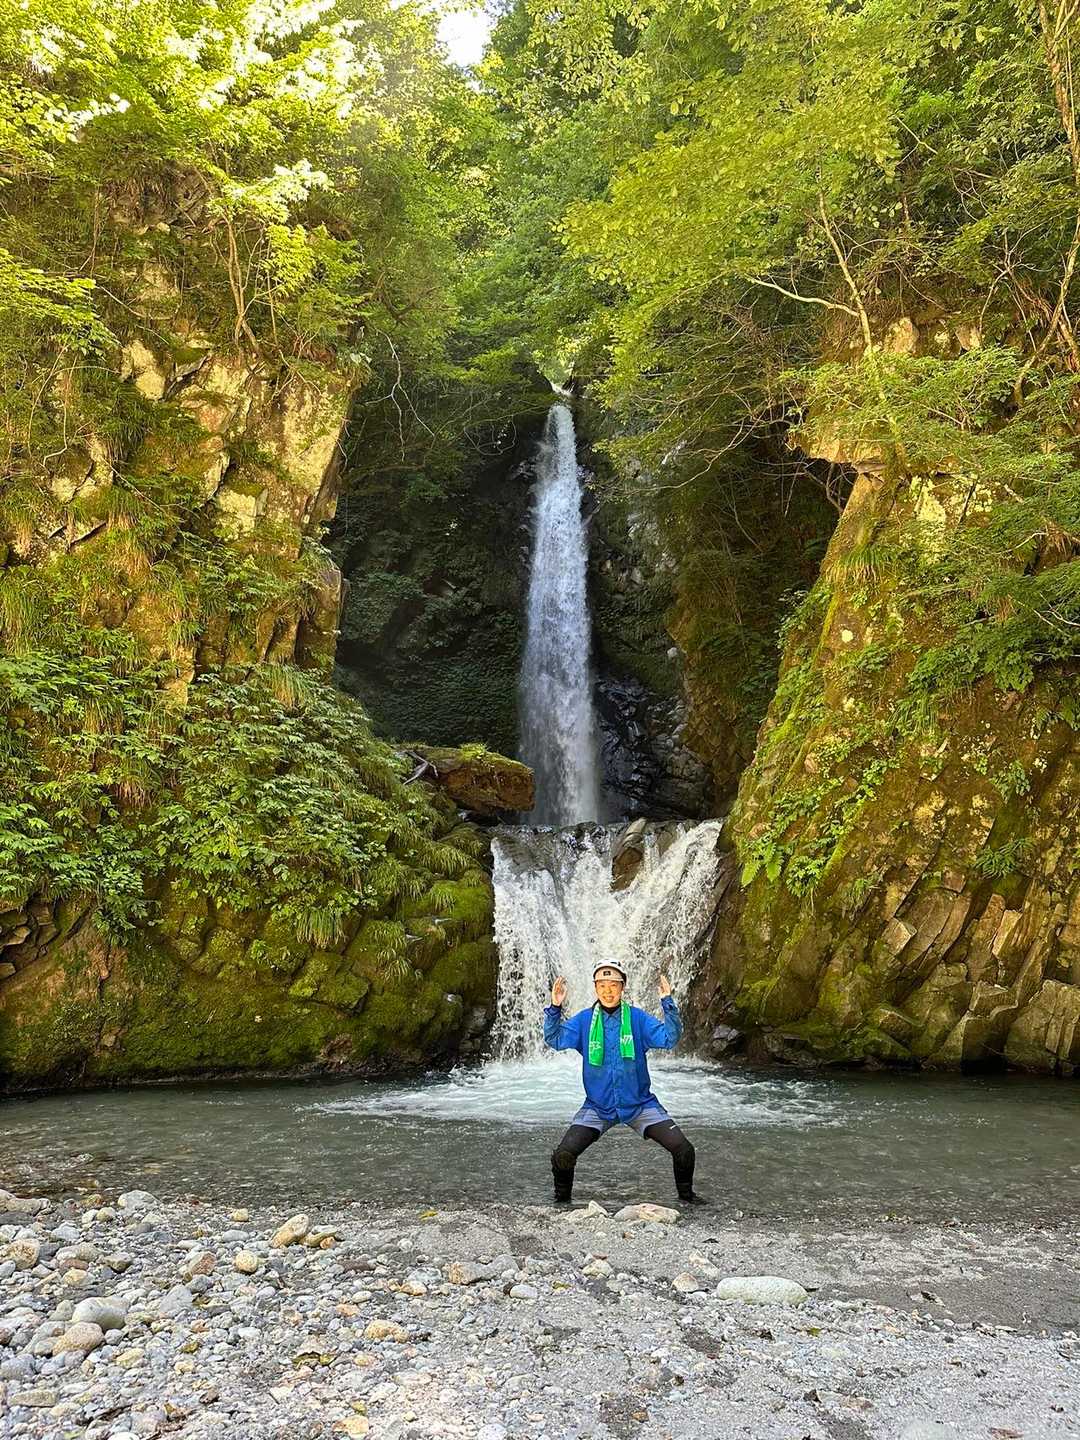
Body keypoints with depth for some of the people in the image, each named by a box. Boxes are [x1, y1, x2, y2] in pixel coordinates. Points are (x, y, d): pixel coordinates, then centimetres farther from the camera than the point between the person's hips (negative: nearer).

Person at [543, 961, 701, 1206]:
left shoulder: (637, 1018, -5)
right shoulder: (584, 1020, -3)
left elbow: (669, 1039, -15)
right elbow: (554, 1040, -12)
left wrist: (667, 1003, -27)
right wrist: (555, 1008, -27)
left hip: (640, 1105, 0)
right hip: (597, 1108, 0)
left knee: (683, 1149, -8)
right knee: (562, 1156, -15)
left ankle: (686, 1194, 22)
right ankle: (562, 1199, 15)